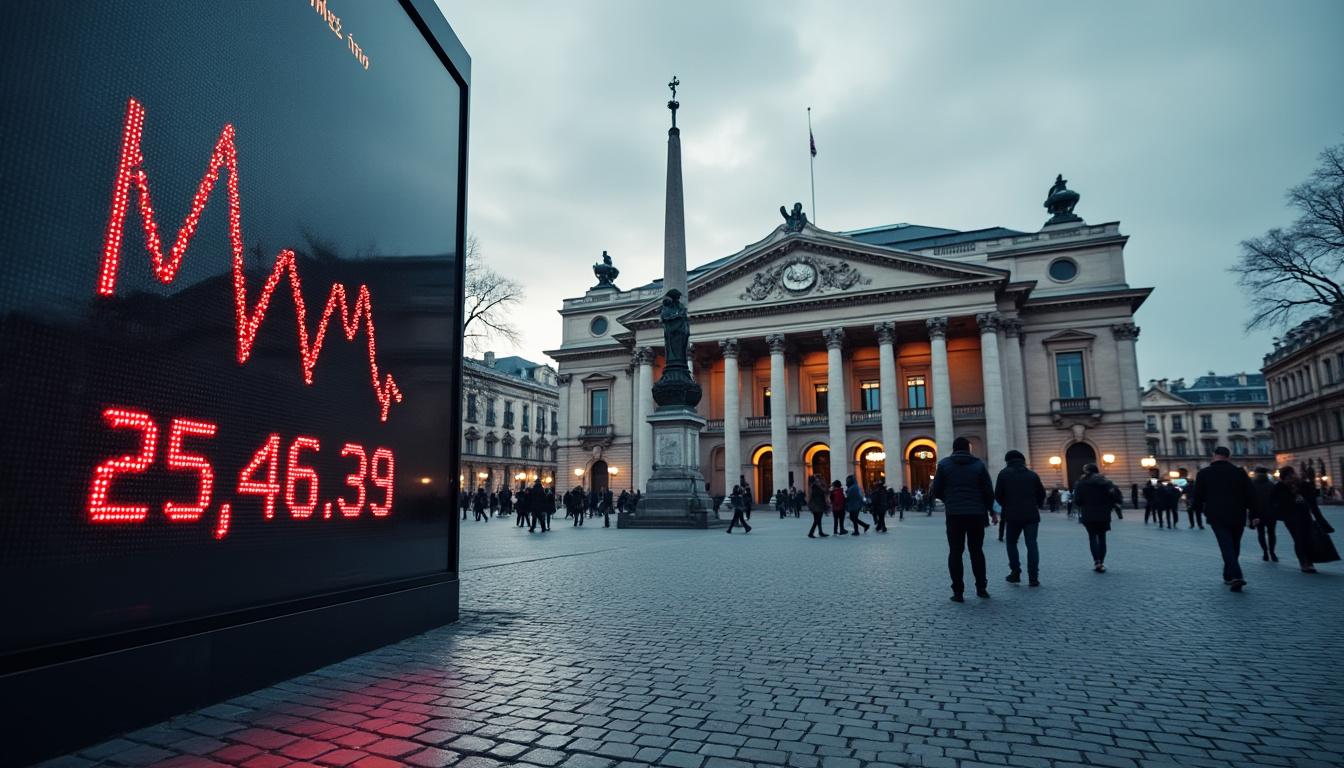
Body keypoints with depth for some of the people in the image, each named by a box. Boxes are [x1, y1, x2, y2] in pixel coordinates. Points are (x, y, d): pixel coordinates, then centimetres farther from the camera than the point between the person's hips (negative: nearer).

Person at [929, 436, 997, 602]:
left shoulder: (944, 464, 2)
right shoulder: (978, 464, 4)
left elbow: (936, 491, 0)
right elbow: (989, 491, 1)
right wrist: (990, 510, 15)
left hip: (954, 515, -1)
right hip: (976, 514, 1)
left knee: (955, 552, 4)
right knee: (977, 551, 16)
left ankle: (958, 592, 2)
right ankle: (981, 588, 17)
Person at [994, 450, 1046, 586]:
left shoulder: (1004, 473, 1)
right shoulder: (1033, 475, 9)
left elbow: (998, 495, -2)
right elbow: (1042, 494, 9)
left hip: (1013, 515, -2)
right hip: (1031, 515, 2)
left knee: (1012, 543, 14)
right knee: (1032, 545, 4)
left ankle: (1015, 573, 10)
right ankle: (1033, 578, -2)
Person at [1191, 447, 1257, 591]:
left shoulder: (1204, 473, -1)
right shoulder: (1239, 472, 6)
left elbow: (1198, 495, 3)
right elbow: (1250, 495, 3)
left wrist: (1196, 508, 21)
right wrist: (1254, 514, 5)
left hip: (1217, 516, -3)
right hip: (1237, 516, 3)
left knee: (1227, 546, -6)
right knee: (1234, 546, 15)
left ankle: (1235, 575, -24)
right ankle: (1228, 576, 23)